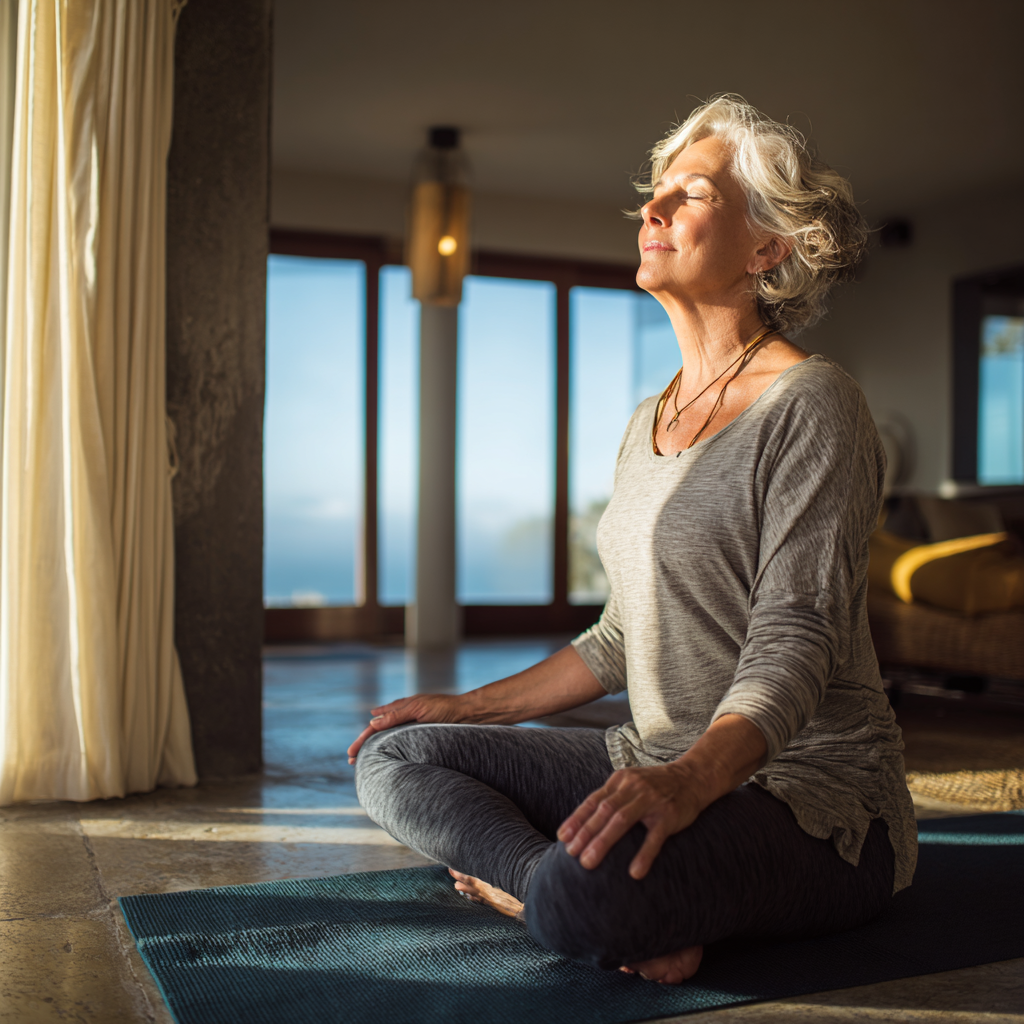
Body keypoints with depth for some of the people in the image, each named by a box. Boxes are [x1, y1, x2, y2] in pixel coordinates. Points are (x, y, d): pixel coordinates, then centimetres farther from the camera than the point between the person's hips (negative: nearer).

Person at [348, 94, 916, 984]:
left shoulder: (811, 404, -11)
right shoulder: (651, 421, 14)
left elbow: (793, 650, -20)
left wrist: (690, 779, -37)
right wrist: (471, 706, 15)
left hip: (806, 791, -8)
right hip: (660, 765, 8)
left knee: (581, 895, -37)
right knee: (395, 760, -3)